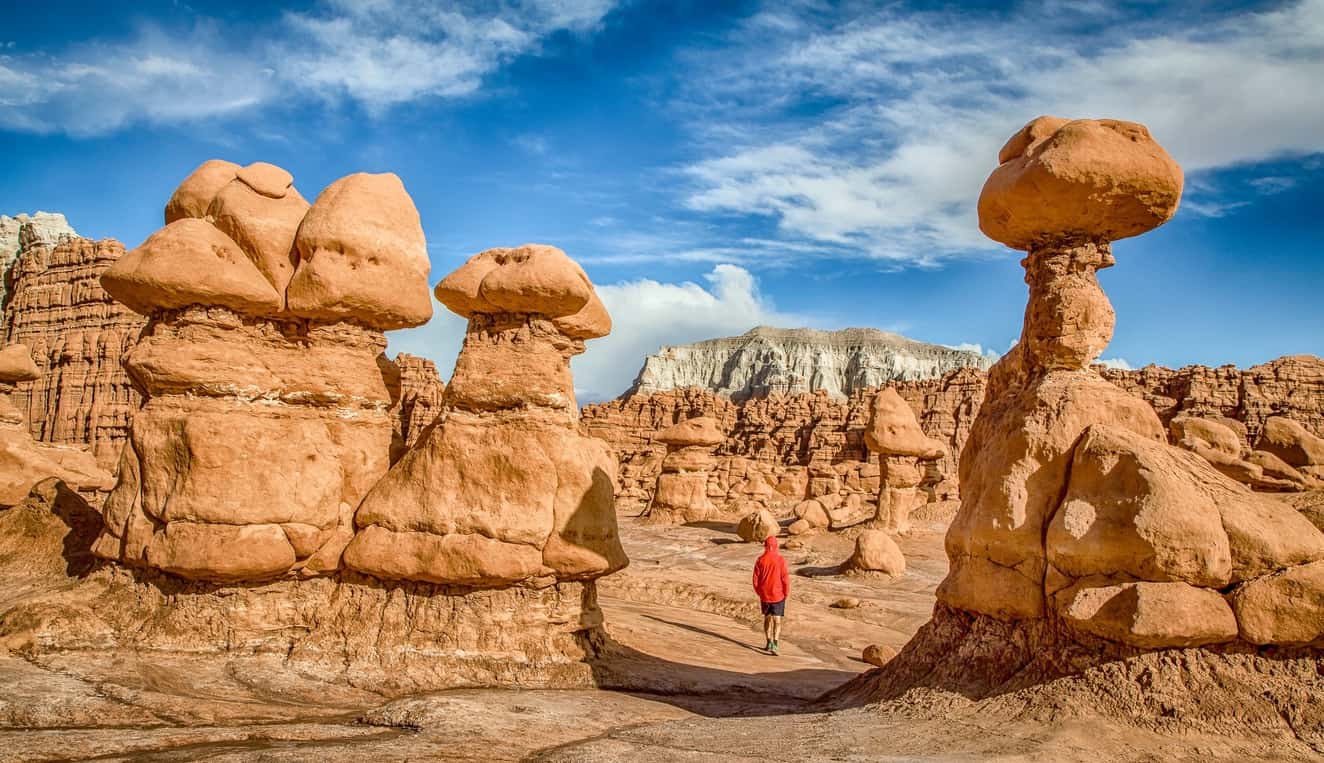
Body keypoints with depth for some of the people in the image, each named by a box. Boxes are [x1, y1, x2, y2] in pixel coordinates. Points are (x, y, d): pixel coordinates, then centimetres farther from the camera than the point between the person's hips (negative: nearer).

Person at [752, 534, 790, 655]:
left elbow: (756, 579, 0)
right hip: (778, 595, -3)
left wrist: (759, 592, 15)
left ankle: (769, 642, 26)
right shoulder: (780, 560, -11)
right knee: (777, 621, -2)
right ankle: (774, 645, -16)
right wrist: (786, 593, 3)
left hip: (764, 595, 3)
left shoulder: (760, 560, -4)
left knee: (767, 618, 19)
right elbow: (785, 578, -11)